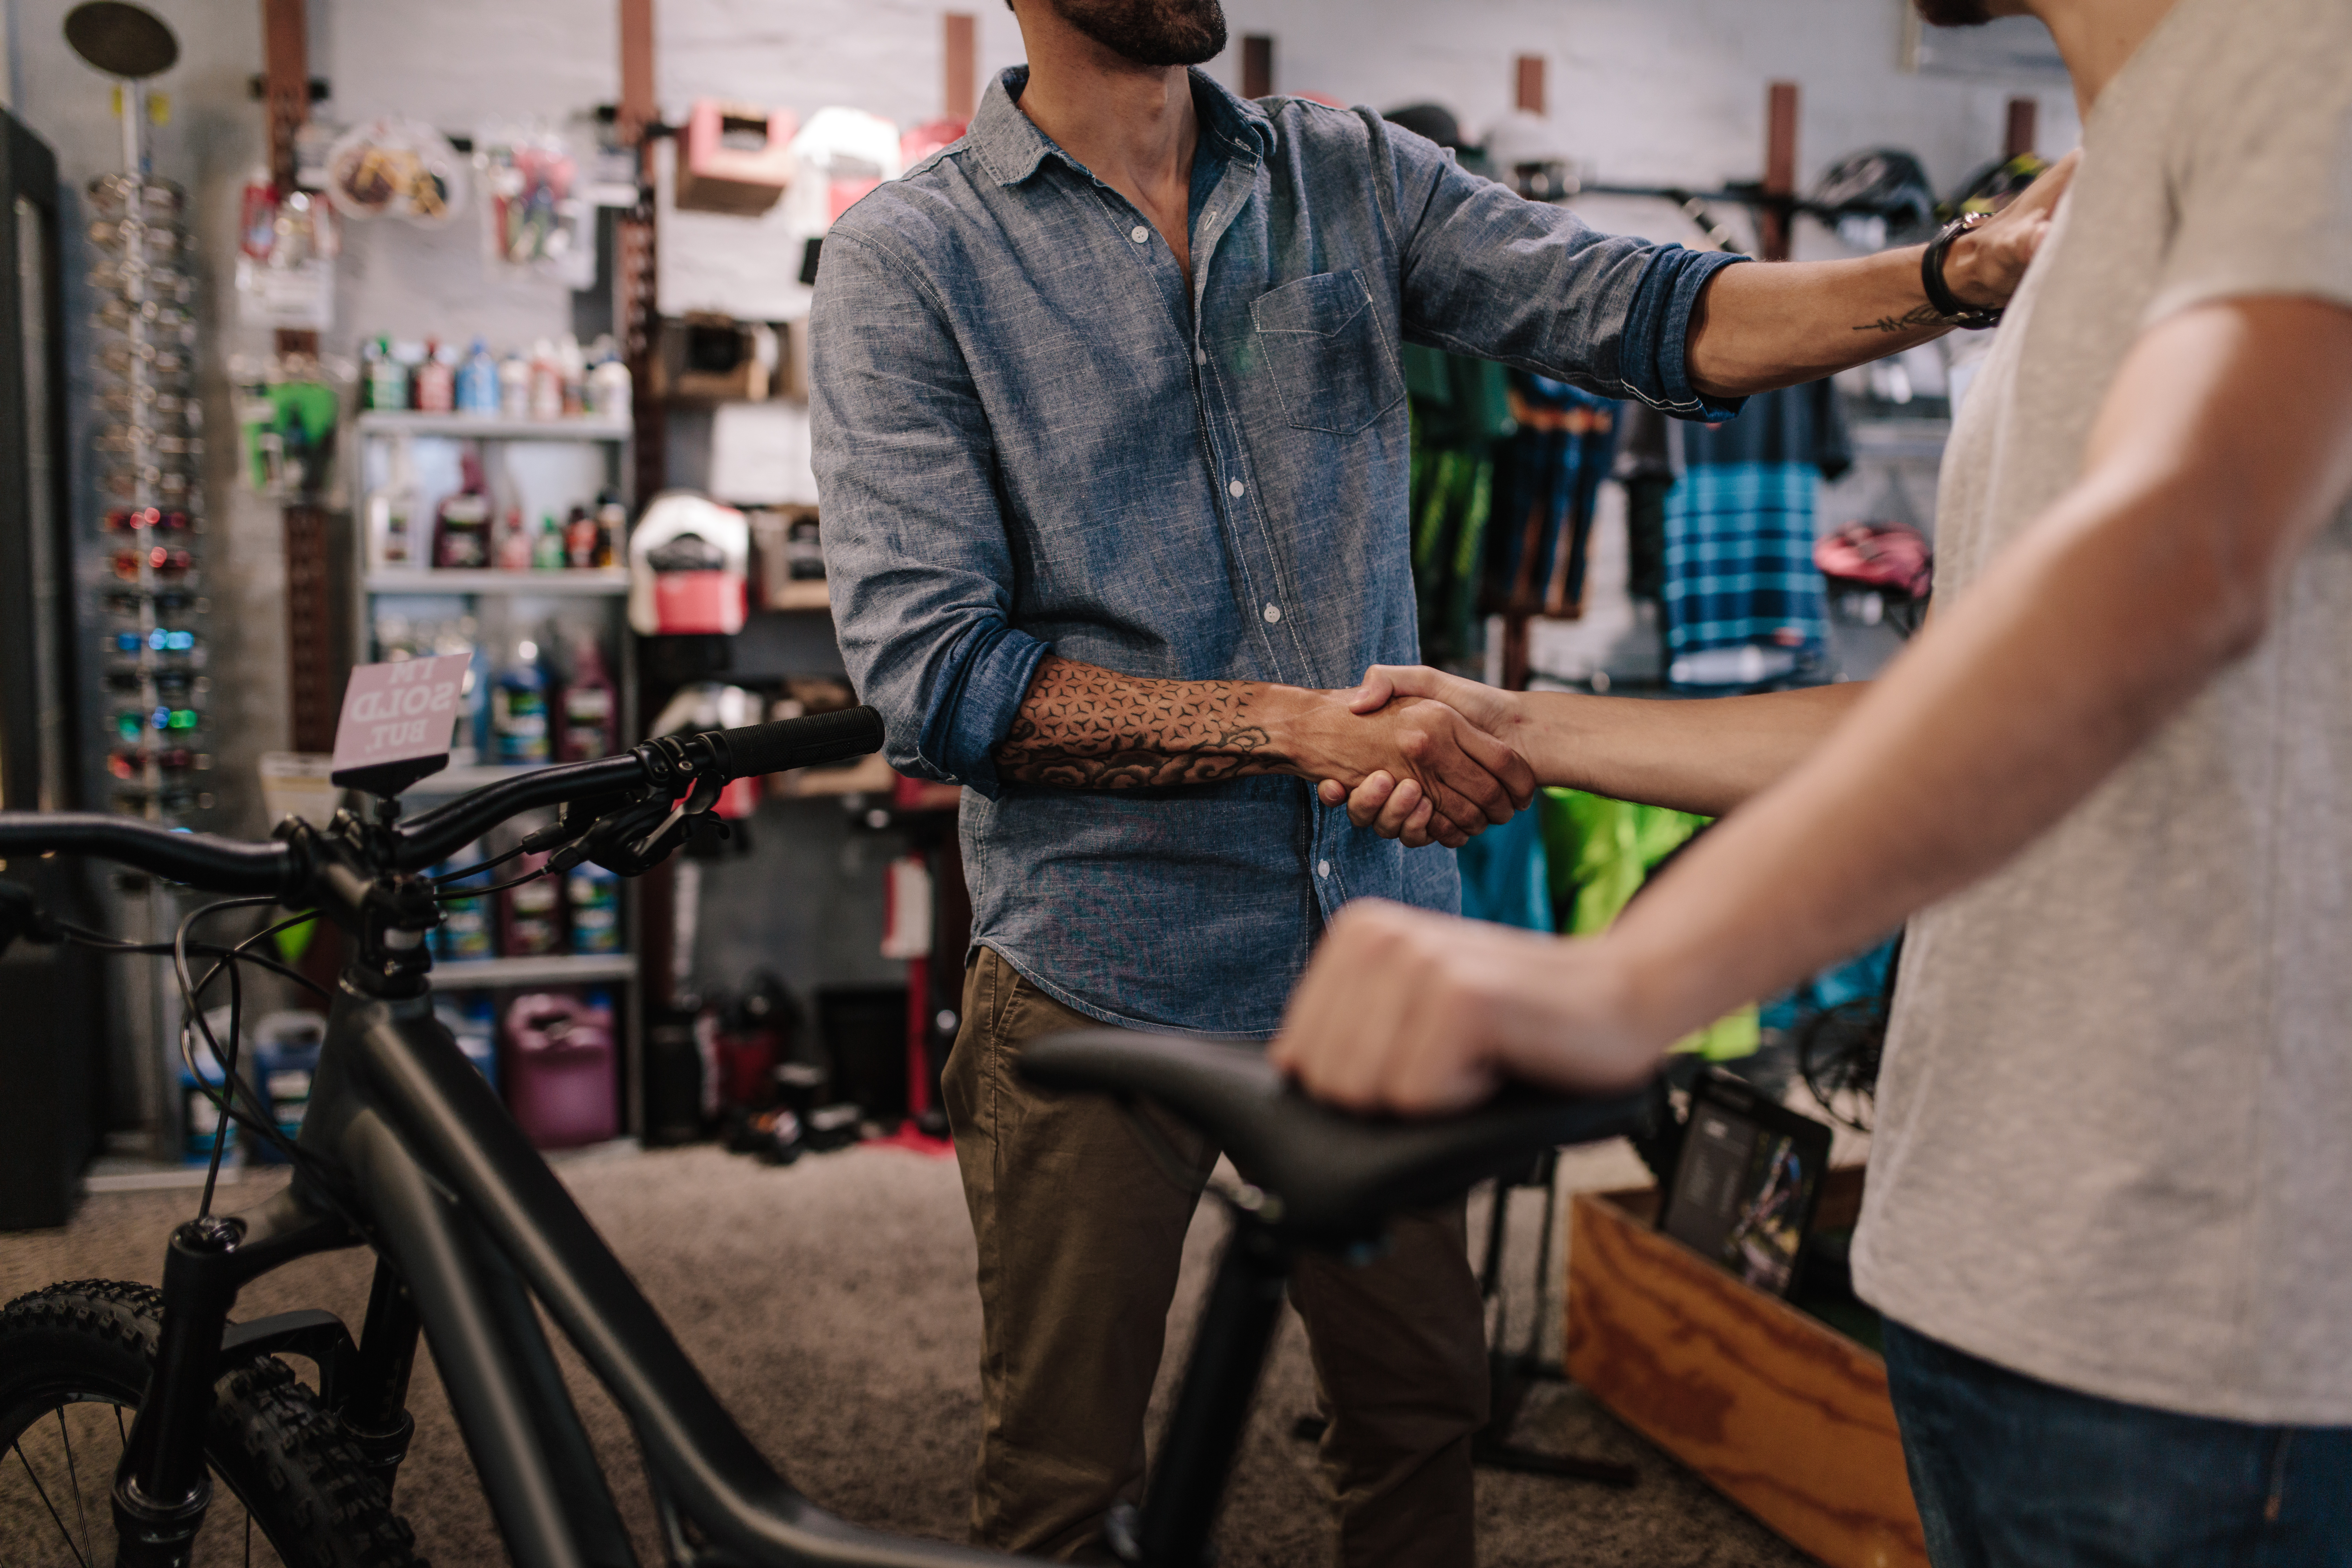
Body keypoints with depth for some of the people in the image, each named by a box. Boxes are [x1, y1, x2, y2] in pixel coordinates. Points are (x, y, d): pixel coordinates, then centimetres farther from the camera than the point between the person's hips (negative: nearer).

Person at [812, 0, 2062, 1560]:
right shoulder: (907, 258, -7)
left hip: (1375, 928, 4)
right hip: (1104, 971, -3)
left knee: (1425, 1407, 19)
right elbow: (932, 673, -17)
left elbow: (1652, 312, -6)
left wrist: (1968, 266, -22)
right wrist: (1308, 725, -24)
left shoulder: (1353, 178, 5)